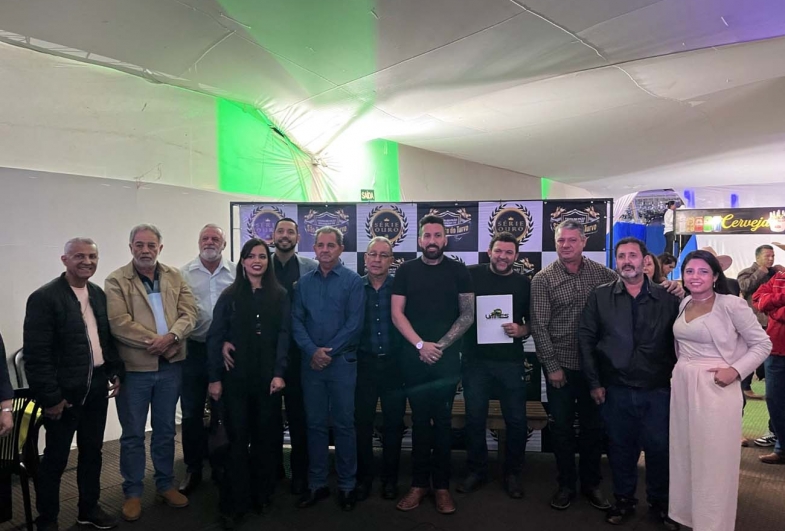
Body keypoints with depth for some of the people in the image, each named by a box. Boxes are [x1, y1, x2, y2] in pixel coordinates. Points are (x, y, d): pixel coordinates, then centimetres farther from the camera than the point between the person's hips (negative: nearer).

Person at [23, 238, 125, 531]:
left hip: (97, 388, 6)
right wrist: (50, 396, -17)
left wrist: (116, 371, 6)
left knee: (92, 452, 17)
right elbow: (36, 354, -16)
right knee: (55, 458, 9)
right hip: (65, 393, -6)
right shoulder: (44, 297, -13)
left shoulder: (99, 294, 8)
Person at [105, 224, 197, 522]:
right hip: (133, 367, -3)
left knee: (165, 430, 15)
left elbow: (188, 312, -2)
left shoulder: (175, 277, 7)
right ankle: (133, 493, 24)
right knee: (133, 434, 9)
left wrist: (171, 336, -19)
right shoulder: (116, 281, -5)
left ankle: (165, 486, 30)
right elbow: (119, 323, -15)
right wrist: (156, 341, -17)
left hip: (170, 365, 3)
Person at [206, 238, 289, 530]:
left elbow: (283, 336, -1)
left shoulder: (280, 295, 4)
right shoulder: (229, 295, 3)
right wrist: (214, 378, -5)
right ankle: (234, 503, 14)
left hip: (268, 376, 1)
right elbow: (215, 337, 0)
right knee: (237, 438, 4)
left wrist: (279, 373, -10)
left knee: (265, 437, 9)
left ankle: (262, 494, 26)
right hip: (236, 377, 0)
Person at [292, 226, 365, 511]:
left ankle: (347, 485, 17)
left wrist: (329, 352, -12)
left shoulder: (353, 281, -2)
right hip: (310, 362, 3)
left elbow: (354, 323, -8)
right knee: (315, 423, 10)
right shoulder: (303, 282, 9)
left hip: (342, 361, -3)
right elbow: (296, 320, 3)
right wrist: (312, 351, -11)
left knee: (343, 424, 4)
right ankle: (316, 484, 22)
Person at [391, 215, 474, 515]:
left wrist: (440, 345, -9)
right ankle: (419, 484, 18)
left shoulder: (458, 271, 3)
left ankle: (441, 485, 17)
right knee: (419, 420, 8)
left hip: (447, 358, 0)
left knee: (442, 421, 6)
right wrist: (420, 345, -12)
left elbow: (467, 315, 0)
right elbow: (397, 313, -1)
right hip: (414, 358, 1)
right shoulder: (406, 271, 3)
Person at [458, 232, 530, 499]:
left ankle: (513, 474, 27)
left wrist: (522, 330, -10)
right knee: (474, 418, 10)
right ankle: (477, 470, 28)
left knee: (516, 420, 7)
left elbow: (534, 321, 9)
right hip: (475, 359, -1)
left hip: (511, 361, 1)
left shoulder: (525, 283, 5)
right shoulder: (472, 275, -1)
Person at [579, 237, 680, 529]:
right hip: (615, 390, 0)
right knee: (620, 447, 12)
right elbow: (586, 338, 0)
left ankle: (660, 503, 31)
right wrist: (594, 382, -3)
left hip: (658, 390, 0)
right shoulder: (600, 296, 0)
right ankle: (624, 500, 31)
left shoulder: (667, 297, 0)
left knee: (659, 448, 10)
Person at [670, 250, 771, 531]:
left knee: (713, 460, 3)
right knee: (684, 455, 16)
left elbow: (762, 344, -6)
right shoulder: (684, 303, 8)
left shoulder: (732, 305, -10)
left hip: (715, 388, -6)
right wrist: (679, 370, 9)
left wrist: (735, 370, -16)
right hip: (682, 386, 6)